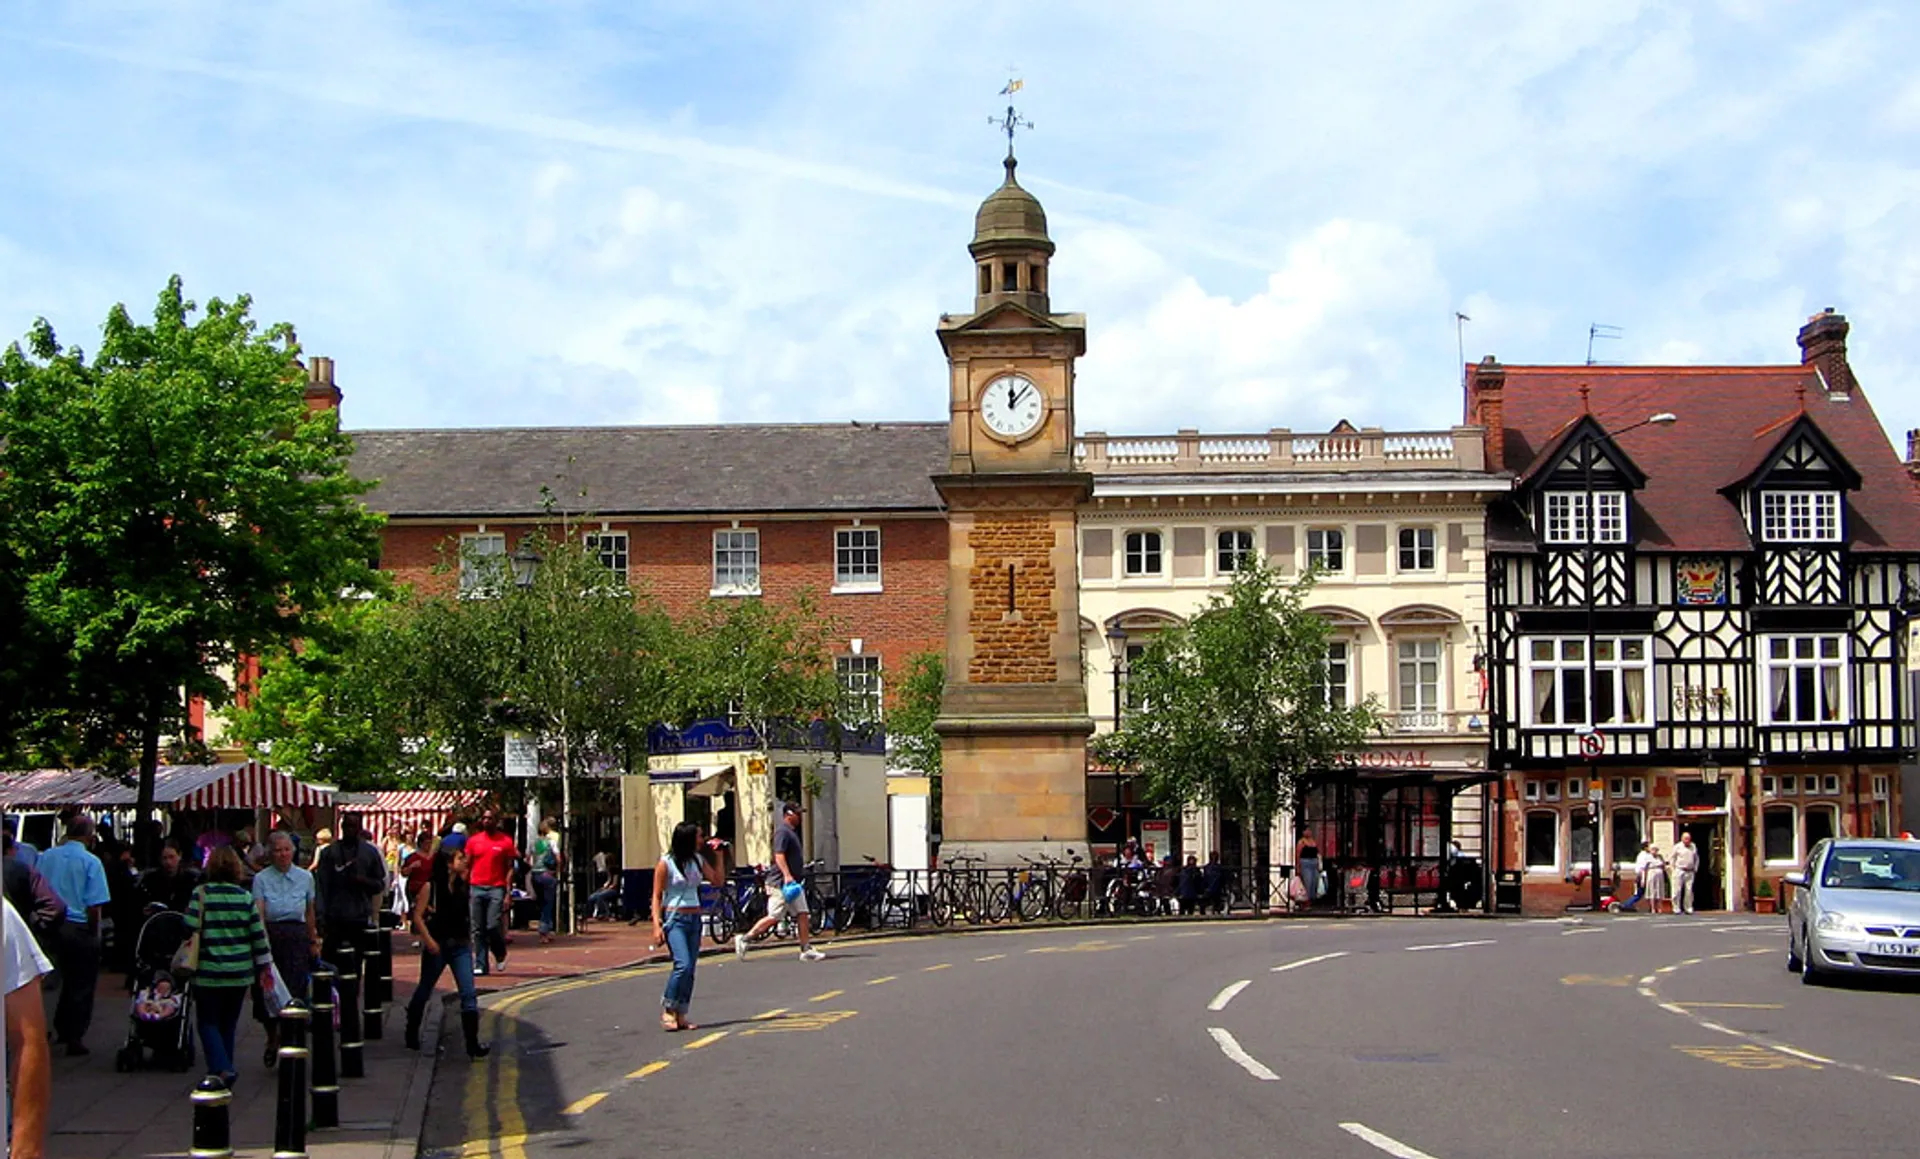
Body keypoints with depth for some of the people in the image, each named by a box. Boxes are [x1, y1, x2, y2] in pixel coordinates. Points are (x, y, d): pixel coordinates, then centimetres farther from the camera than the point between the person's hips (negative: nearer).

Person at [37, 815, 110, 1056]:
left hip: (54, 926, 5)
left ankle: (62, 1028, 30)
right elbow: (94, 905, -16)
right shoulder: (90, 862, -12)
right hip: (80, 928, -5)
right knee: (83, 984, 6)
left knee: (68, 978, 22)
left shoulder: (46, 857, 2)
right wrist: (94, 933, -3)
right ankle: (75, 1038, 7)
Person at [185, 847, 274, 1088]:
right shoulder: (245, 897, 1)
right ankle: (223, 1070, 20)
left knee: (209, 1023, 4)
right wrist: (264, 967, 11)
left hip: (209, 972, -3)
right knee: (229, 1024, 14)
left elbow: (190, 932, -11)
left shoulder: (201, 895, -8)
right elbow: (258, 934, 4)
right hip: (240, 973, 3)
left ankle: (221, 1069, -13)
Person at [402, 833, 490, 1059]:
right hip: (437, 947, -3)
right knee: (424, 991, 14)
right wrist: (428, 941, -21)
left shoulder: (462, 885, 5)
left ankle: (473, 1043, -11)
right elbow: (417, 916, -12)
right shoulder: (430, 886, -10)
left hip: (460, 946, 4)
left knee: (468, 994, -9)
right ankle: (412, 1034, 35)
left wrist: (469, 939, 12)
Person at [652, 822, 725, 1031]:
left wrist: (718, 856, 7)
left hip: (694, 919, 6)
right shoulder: (666, 864, -6)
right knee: (683, 965, -21)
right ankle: (667, 1010, -7)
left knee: (690, 970, 3)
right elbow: (657, 896, -6)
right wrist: (657, 925, -14)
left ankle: (681, 1016, 8)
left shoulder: (698, 860, 10)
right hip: (675, 919, -6)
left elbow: (717, 882, 13)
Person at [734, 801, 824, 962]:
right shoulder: (783, 832, -13)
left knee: (802, 915, 4)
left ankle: (806, 950, 5)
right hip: (780, 884, -10)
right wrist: (787, 875, -32)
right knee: (774, 917, -8)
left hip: (792, 882, 10)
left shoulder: (792, 832, 18)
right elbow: (779, 855, -23)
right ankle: (744, 939, 1)